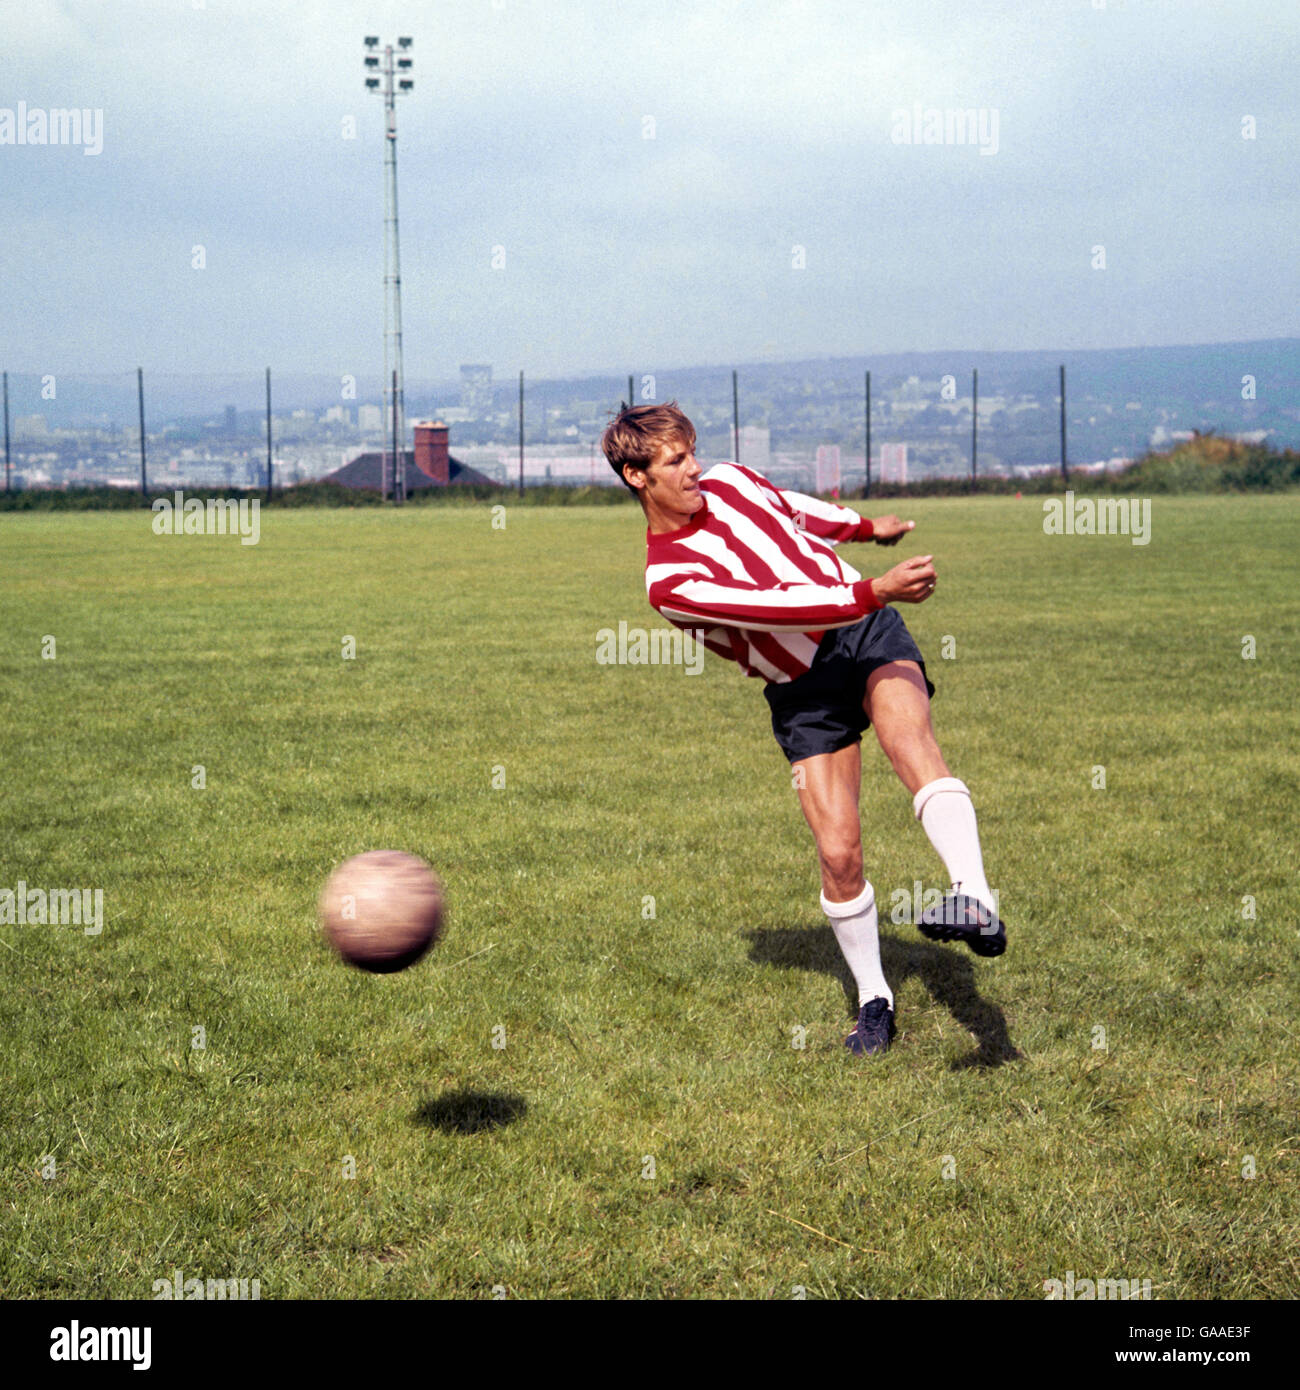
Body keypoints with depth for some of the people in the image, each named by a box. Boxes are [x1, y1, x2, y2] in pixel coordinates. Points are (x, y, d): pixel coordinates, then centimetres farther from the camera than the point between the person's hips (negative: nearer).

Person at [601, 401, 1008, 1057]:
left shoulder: (729, 481, 3)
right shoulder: (667, 582, -16)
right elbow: (772, 606, -28)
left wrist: (866, 527, 38)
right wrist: (875, 591, -37)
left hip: (868, 637, 2)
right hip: (802, 693, -2)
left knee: (907, 735, -30)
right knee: (838, 852, -9)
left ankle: (975, 899, -49)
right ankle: (874, 1001, 14)